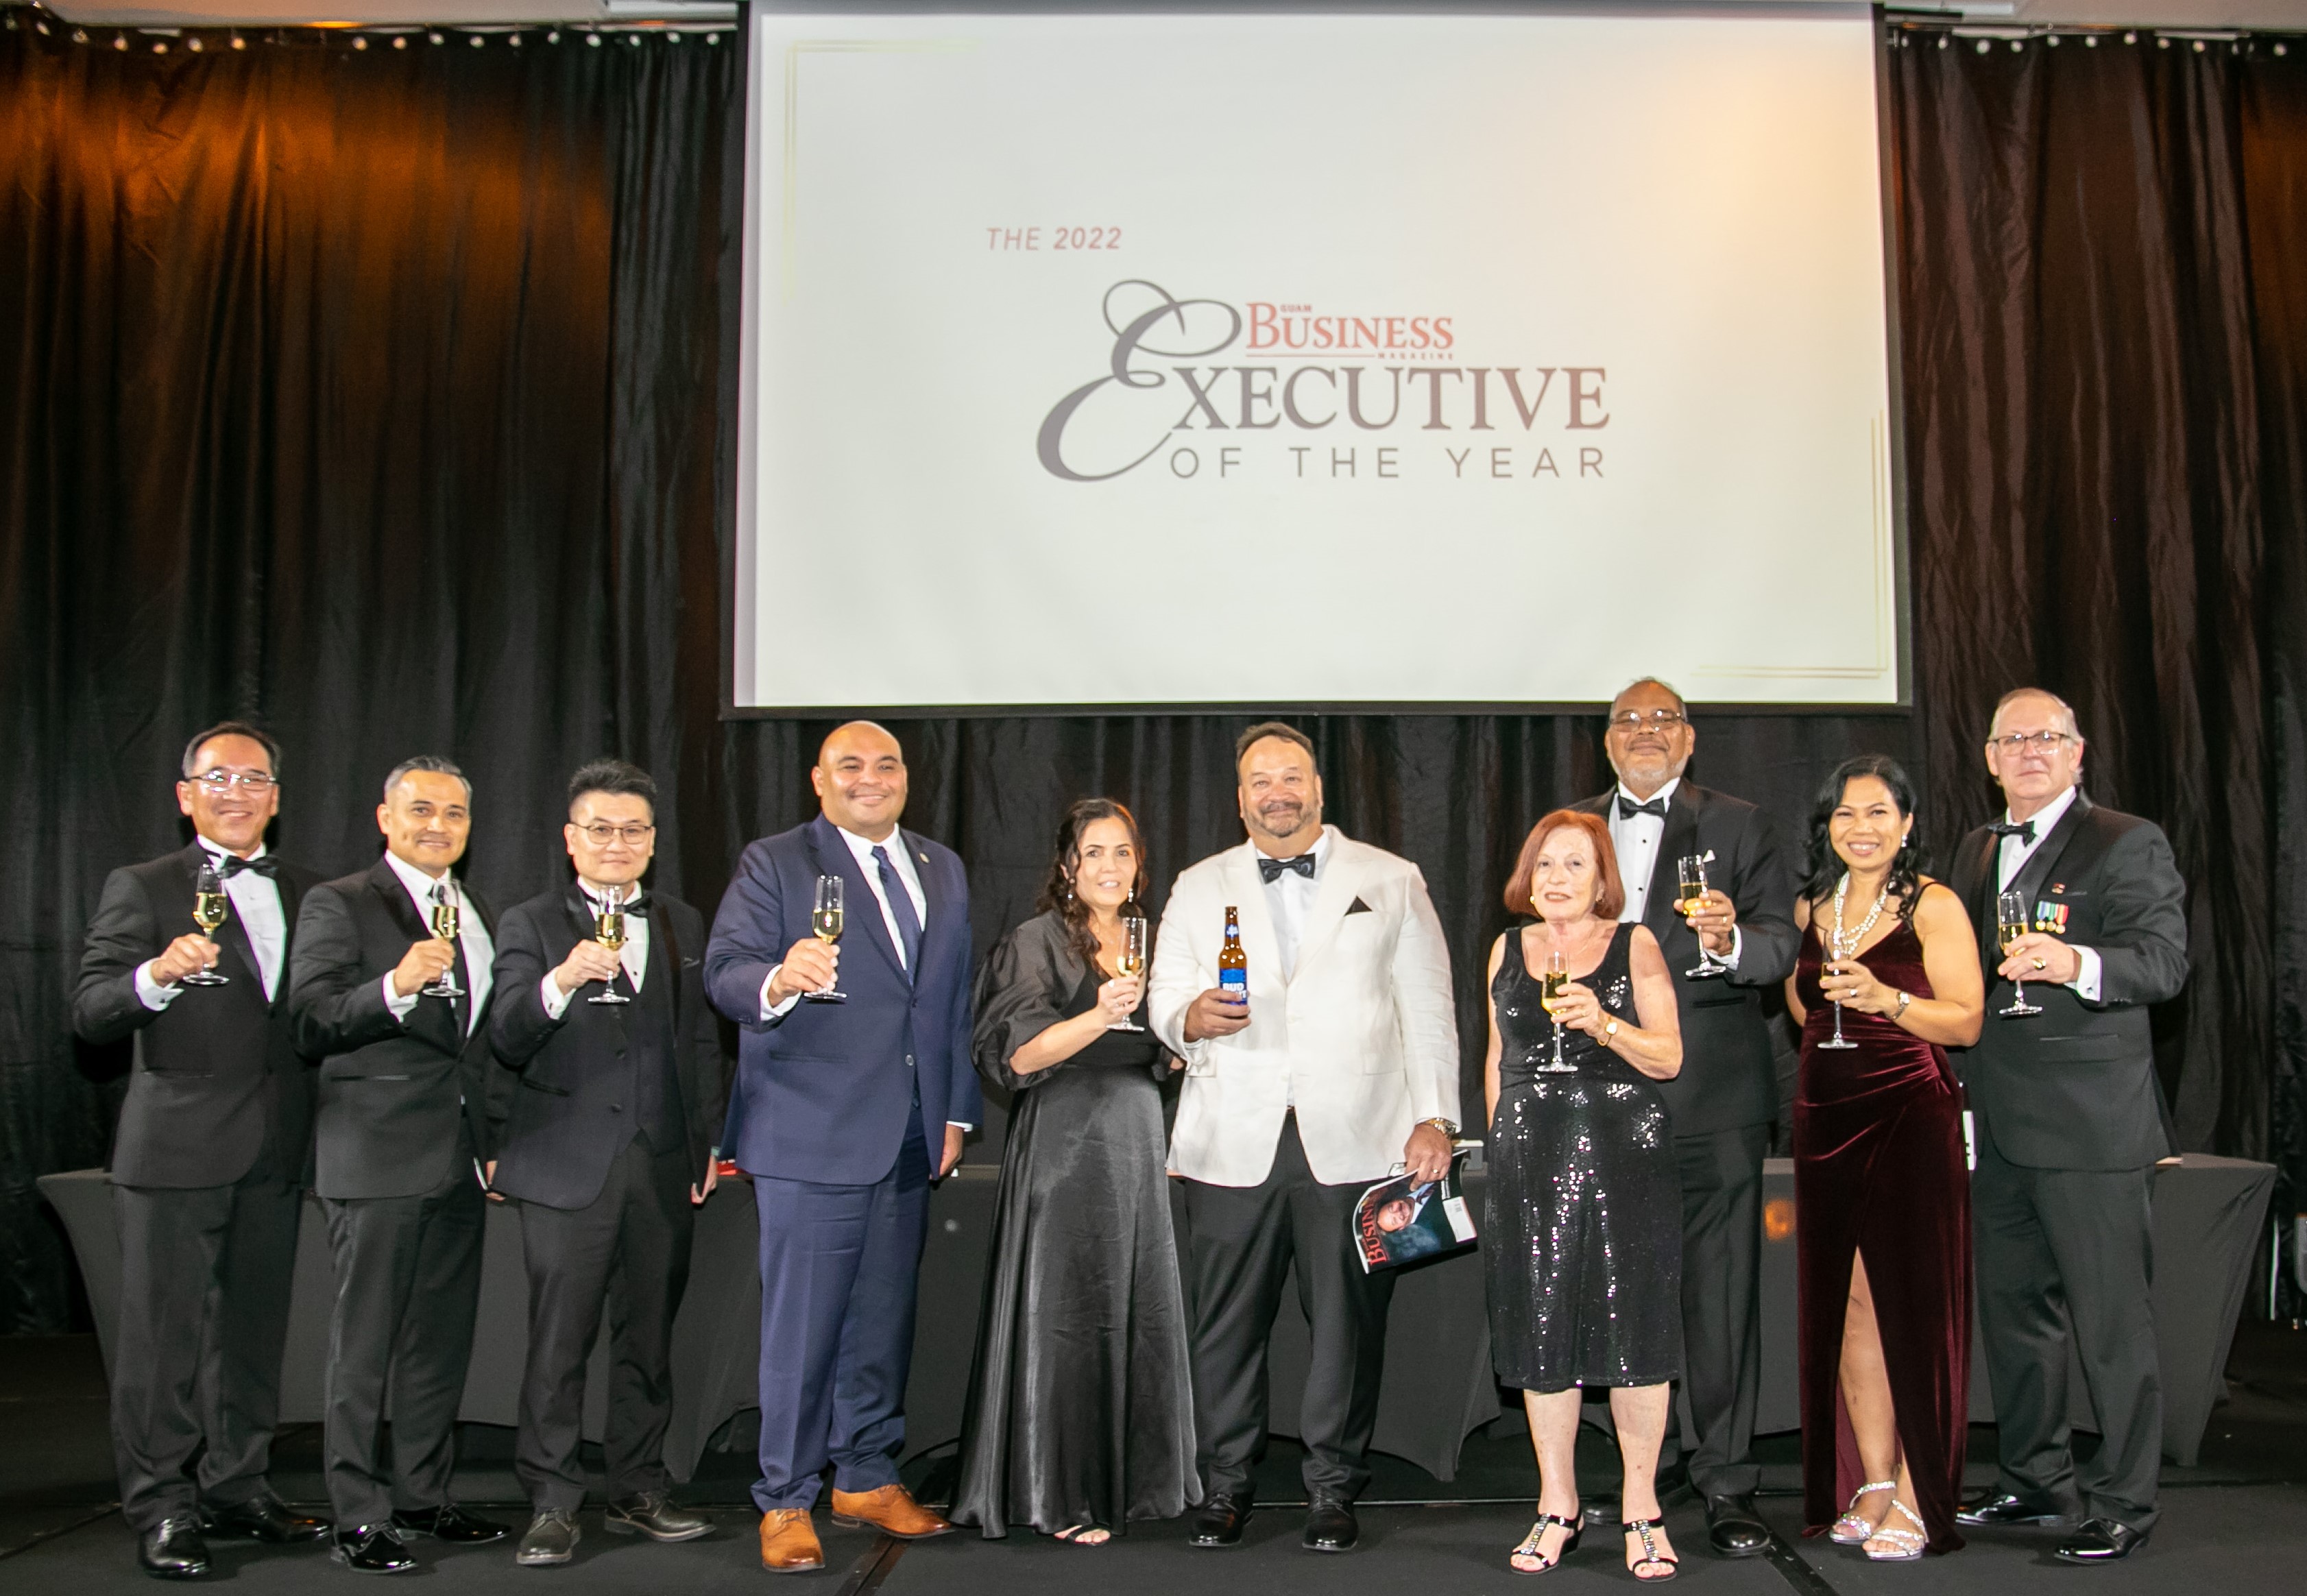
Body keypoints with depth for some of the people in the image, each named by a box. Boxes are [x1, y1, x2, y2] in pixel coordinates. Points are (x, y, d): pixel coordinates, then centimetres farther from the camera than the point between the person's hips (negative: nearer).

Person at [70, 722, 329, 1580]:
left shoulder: (304, 891, 14)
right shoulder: (141, 888, 0)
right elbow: (91, 1014, -8)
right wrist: (157, 975, -28)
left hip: (276, 1153, 5)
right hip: (177, 1147, -4)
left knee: (254, 1324, 11)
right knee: (164, 1331, 0)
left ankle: (237, 1486, 23)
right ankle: (161, 1508, 9)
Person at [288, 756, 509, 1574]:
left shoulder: (479, 916, 18)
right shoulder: (339, 905, -3)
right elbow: (311, 1027, -13)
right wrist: (395, 986, -29)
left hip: (459, 1161, 7)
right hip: (378, 1160, -6)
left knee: (443, 1340, 11)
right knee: (365, 1345, -1)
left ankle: (423, 1496, 22)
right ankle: (359, 1517, 8)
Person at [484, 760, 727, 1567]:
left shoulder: (682, 925, 15)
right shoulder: (529, 924, 3)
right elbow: (507, 1042, -9)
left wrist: (707, 1142, 12)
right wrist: (561, 981, -26)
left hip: (662, 1165, 4)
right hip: (567, 1166, -3)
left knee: (648, 1335, 10)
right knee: (558, 1342, -2)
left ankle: (638, 1492, 21)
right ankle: (551, 1506, 7)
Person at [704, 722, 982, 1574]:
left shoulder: (942, 871, 16)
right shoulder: (774, 864, -1)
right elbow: (725, 970, -13)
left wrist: (957, 1111, 13)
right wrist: (778, 980, -36)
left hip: (910, 1138, 5)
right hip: (811, 1136, -5)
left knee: (885, 1318, 12)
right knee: (802, 1324, -2)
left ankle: (867, 1477, 27)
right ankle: (785, 1502, 11)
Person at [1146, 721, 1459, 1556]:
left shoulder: (1392, 882, 12)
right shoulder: (1198, 889, 16)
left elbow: (1427, 1008, 8)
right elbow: (1164, 997, 10)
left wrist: (1434, 1117, 0)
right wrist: (1191, 1017, -13)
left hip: (1354, 1142, -1)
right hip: (1234, 1143, 1)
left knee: (1348, 1320, 0)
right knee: (1226, 1322, 2)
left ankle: (1333, 1490, 14)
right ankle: (1224, 1486, 17)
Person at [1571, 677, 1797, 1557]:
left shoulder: (1739, 825, 6)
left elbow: (1781, 944, -4)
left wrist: (1732, 941, -26)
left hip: (1711, 1096, -2)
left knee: (1719, 1291, 0)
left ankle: (1725, 1480, 10)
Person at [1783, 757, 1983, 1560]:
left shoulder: (1934, 906, -3)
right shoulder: (1810, 907, 13)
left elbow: (1966, 1021, -9)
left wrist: (1885, 999, -22)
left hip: (1910, 1120, -5)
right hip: (1826, 1118, 5)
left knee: (1911, 1302, -5)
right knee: (1846, 1302, 5)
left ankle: (1917, 1501, 4)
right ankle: (1871, 1485, 15)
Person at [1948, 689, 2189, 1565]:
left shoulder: (2127, 843, -4)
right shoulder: (1977, 850, 17)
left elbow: (2164, 960, -15)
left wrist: (2077, 962, -33)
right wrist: (1962, 1094, 13)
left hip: (2090, 1123, -7)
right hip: (1998, 1122, 7)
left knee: (2111, 1316, -2)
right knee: (2014, 1307, 14)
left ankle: (2121, 1501, 8)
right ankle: (2036, 1478, 27)